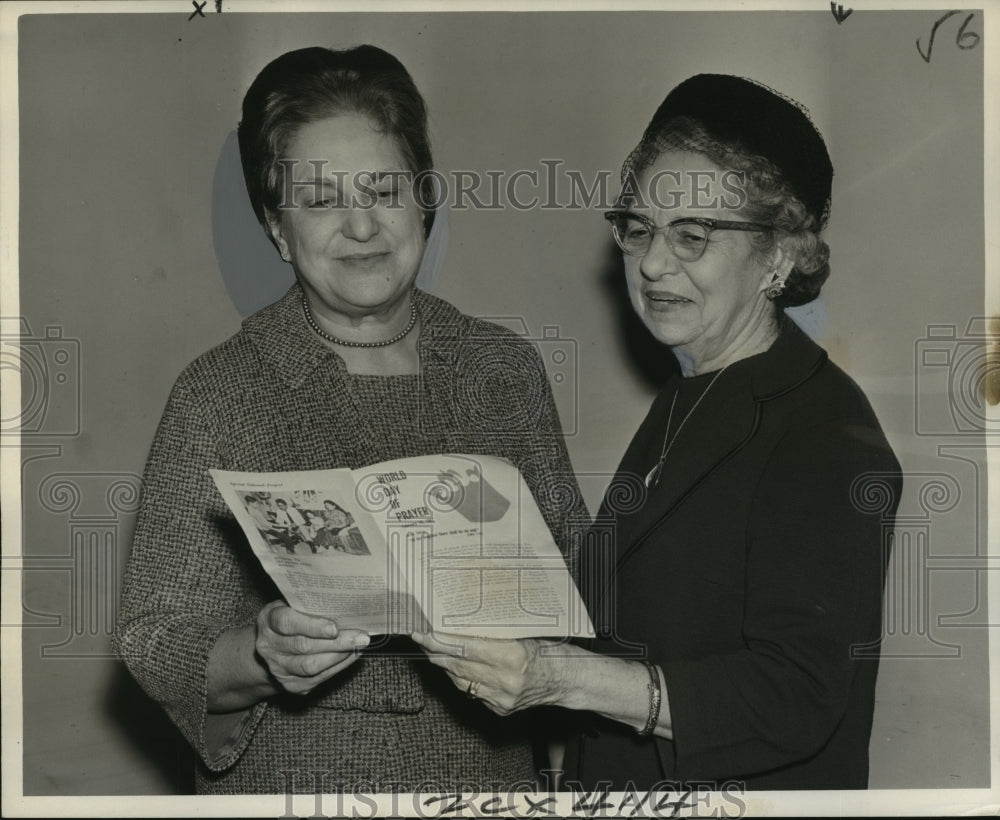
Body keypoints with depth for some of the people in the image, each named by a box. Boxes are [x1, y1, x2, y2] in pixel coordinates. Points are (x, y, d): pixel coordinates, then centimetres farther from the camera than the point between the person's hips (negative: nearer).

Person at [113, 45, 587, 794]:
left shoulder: (508, 368, 0)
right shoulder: (219, 395, -11)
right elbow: (158, 643, -11)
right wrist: (261, 655, -29)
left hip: (493, 769, 3)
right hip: (293, 782, -3)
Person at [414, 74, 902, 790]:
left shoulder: (830, 436, -20)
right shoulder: (683, 401, 8)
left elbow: (800, 696, -27)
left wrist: (562, 677, -35)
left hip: (759, 786, -7)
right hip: (618, 779, 8)